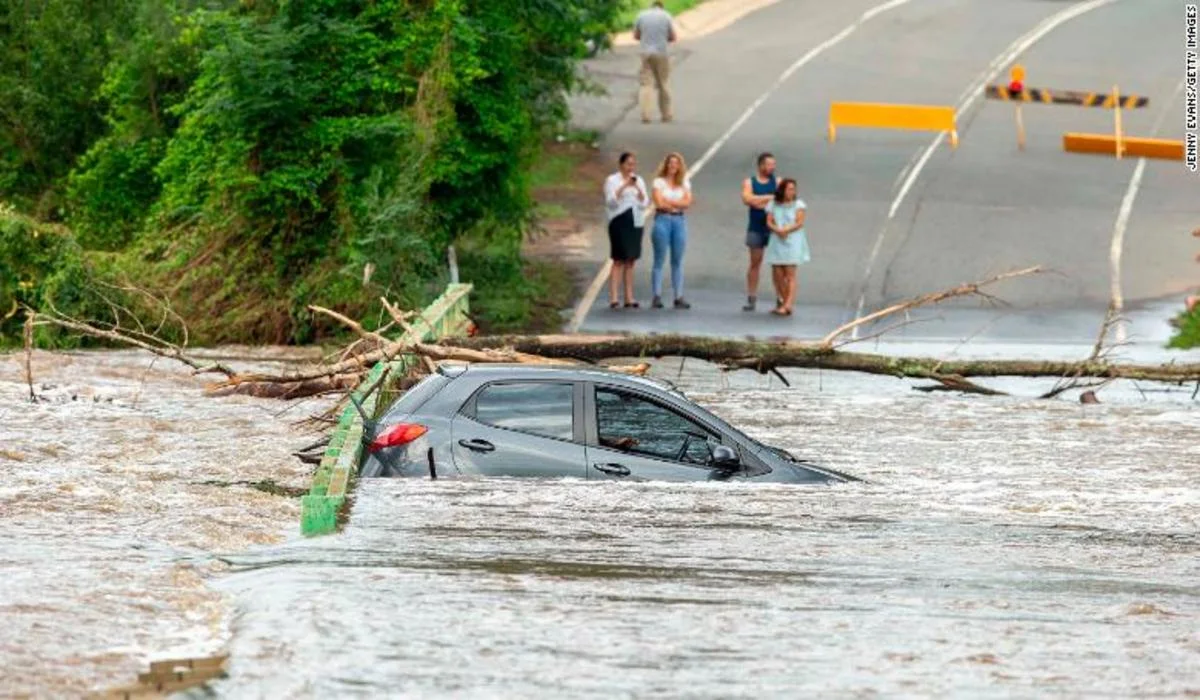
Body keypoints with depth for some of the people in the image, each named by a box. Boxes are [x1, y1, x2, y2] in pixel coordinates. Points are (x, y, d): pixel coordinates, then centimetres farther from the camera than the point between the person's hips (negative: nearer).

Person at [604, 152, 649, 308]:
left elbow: (644, 203, 6)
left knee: (630, 261, 7)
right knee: (619, 260, -10)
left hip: (636, 223, 5)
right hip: (620, 223, -5)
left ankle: (629, 297, 9)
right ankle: (613, 297, -13)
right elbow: (611, 201, -12)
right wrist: (624, 186, -19)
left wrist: (637, 188, -10)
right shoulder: (612, 180, 0)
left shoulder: (639, 181, 14)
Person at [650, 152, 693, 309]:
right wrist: (678, 203, -2)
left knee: (678, 261, 4)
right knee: (659, 260, -3)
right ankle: (657, 296, -3)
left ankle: (678, 297, 4)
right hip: (663, 220, -3)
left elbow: (687, 202, -1)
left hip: (679, 221, 3)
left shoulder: (684, 183, 12)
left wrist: (668, 201, -7)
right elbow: (659, 203, -9)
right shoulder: (659, 182, 2)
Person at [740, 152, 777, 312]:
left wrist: (759, 201, -11)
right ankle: (751, 299, 9)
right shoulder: (749, 182, 4)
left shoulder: (777, 182, 5)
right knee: (755, 263, 5)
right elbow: (747, 199, -12)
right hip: (756, 228, 1)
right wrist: (769, 198, -13)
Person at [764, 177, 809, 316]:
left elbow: (799, 223, -6)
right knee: (777, 275, 2)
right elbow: (769, 222, 2)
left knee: (790, 274, -10)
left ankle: (788, 305, -17)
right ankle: (782, 302, 17)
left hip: (793, 242, -3)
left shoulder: (798, 205, 2)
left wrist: (786, 230, -18)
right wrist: (778, 230, -17)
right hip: (777, 242, 3)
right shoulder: (773, 205, 9)